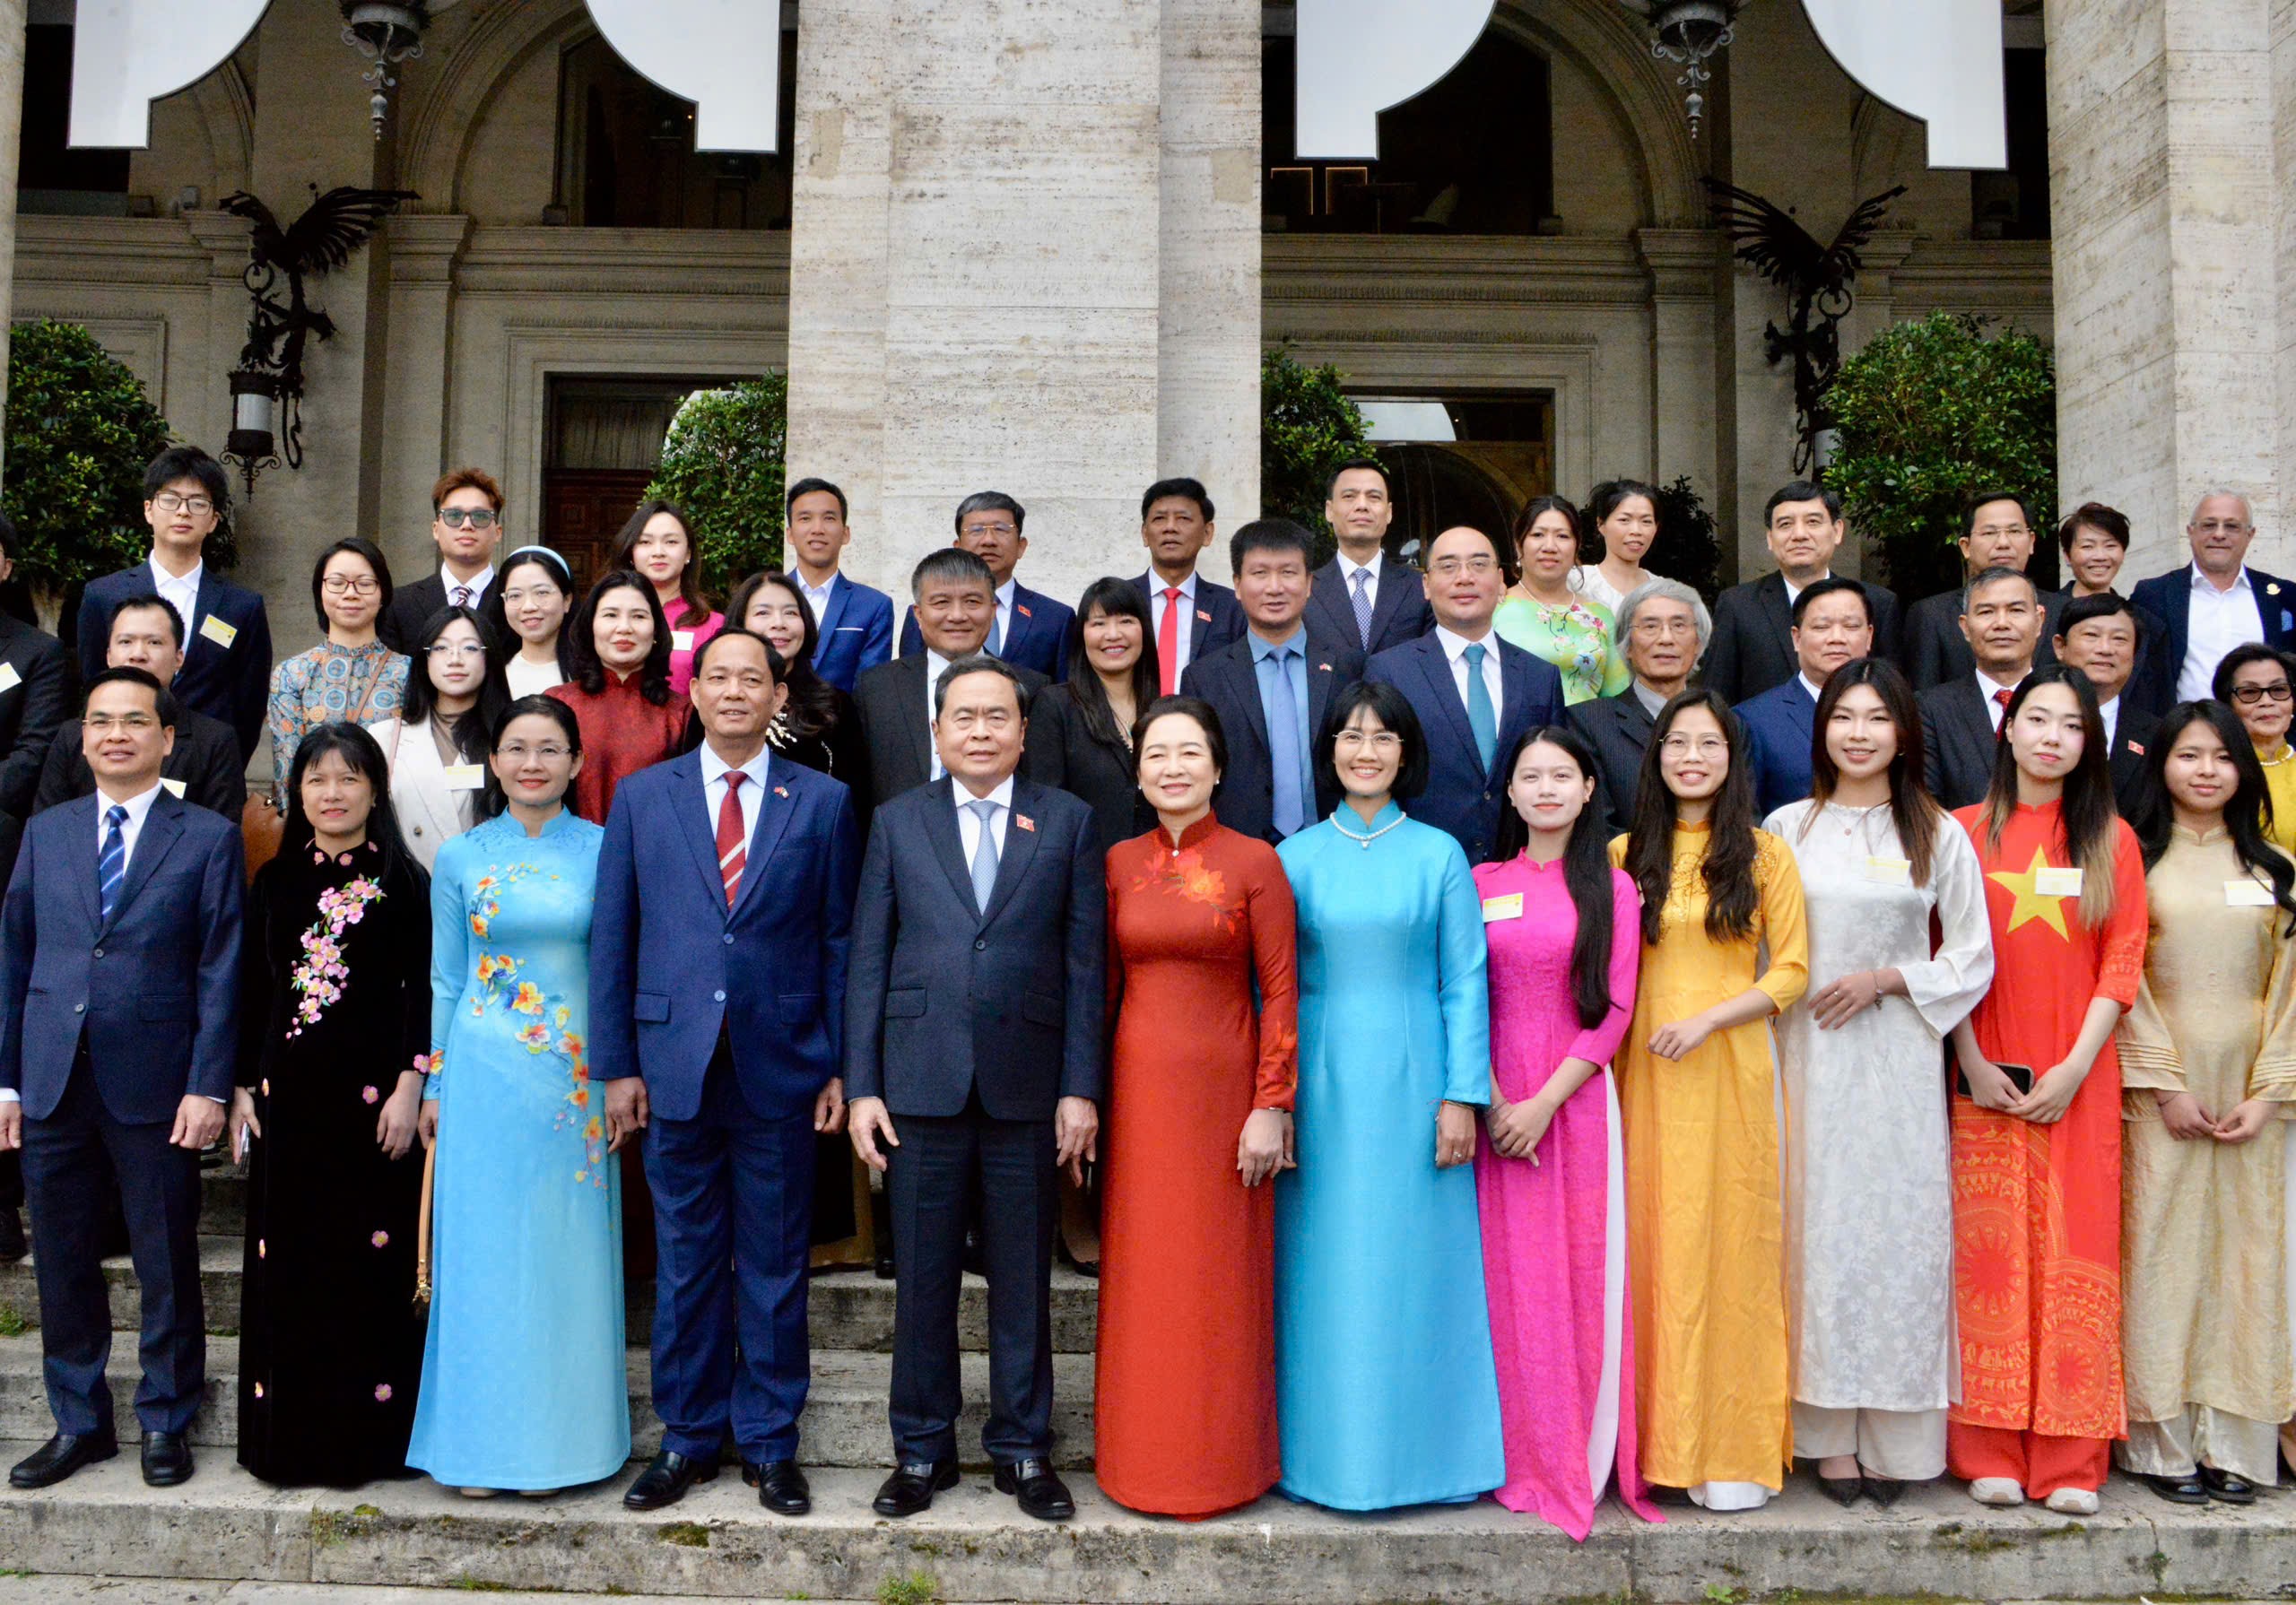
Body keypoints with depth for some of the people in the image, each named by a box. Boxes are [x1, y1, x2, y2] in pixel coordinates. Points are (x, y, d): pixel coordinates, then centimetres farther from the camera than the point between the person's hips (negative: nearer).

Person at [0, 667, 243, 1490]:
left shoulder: (208, 838, 0)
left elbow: (220, 972, -4)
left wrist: (207, 1087, -10)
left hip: (156, 1090, -3)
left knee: (167, 1269, 6)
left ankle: (165, 1424, 22)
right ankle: (79, 1423, 26)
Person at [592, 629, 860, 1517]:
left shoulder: (823, 802, 4)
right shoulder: (641, 797, 7)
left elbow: (840, 941, 3)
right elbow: (613, 937, 6)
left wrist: (841, 1068, -1)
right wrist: (616, 1064, 1)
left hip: (780, 1068, -1)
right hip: (675, 1066, 1)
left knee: (775, 1265, 8)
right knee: (686, 1262, 10)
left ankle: (769, 1442, 21)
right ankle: (688, 1438, 24)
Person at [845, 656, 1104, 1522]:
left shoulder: (1067, 821, 5)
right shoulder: (897, 821, 7)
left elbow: (1085, 962, 2)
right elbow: (867, 960, 5)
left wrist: (1081, 1088, -3)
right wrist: (862, 1086, -2)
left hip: (1027, 1085, 0)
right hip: (921, 1084, 0)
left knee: (1023, 1279, 8)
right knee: (922, 1278, 7)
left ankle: (1022, 1447, 23)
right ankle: (922, 1449, 22)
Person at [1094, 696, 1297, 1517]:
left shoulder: (1254, 862, -4)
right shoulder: (1118, 863, 6)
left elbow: (1280, 991, -5)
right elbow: (1104, 984, 9)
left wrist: (1273, 1105, -10)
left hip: (1223, 1086, -3)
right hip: (1138, 1086, 3)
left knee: (1221, 1278, 5)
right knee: (1141, 1279, 9)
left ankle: (1224, 1459, 21)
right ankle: (1142, 1458, 23)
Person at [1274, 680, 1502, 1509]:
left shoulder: (1439, 855, 4)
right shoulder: (1295, 857, 6)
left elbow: (1465, 983, 2)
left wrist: (1462, 1096, -5)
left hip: (1413, 1083, -1)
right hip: (1321, 1085, 1)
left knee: (1416, 1266, 3)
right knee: (1323, 1270, 5)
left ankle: (1422, 1451, 17)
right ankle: (1320, 1451, 17)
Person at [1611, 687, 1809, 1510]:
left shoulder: (1764, 854, 4)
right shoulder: (1625, 855, 9)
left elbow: (1792, 970, 1)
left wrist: (1709, 1018, -11)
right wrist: (1616, 1045, -4)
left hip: (1731, 1067, -1)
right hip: (1644, 1071, 2)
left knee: (1731, 1244, 0)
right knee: (1653, 1246, 3)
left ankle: (1735, 1451, 8)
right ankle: (1659, 1440, 13)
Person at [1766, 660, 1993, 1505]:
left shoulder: (1939, 835, 7)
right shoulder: (1785, 828, 7)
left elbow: (1972, 960, 7)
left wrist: (1884, 978, -7)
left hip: (1900, 1060, 0)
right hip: (1807, 1055, 0)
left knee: (1902, 1228, -1)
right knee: (1821, 1228, -1)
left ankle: (1896, 1441, 10)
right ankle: (1830, 1437, 7)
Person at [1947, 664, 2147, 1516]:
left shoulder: (2111, 840, 8)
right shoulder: (1964, 831, 5)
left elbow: (2123, 961, 2)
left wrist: (2075, 1067, -7)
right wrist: (1971, 1062, -7)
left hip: (2078, 1081, 1)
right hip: (1984, 1079, 0)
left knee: (2076, 1254, 0)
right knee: (1988, 1254, 0)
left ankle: (2070, 1463, 8)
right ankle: (1991, 1454, 8)